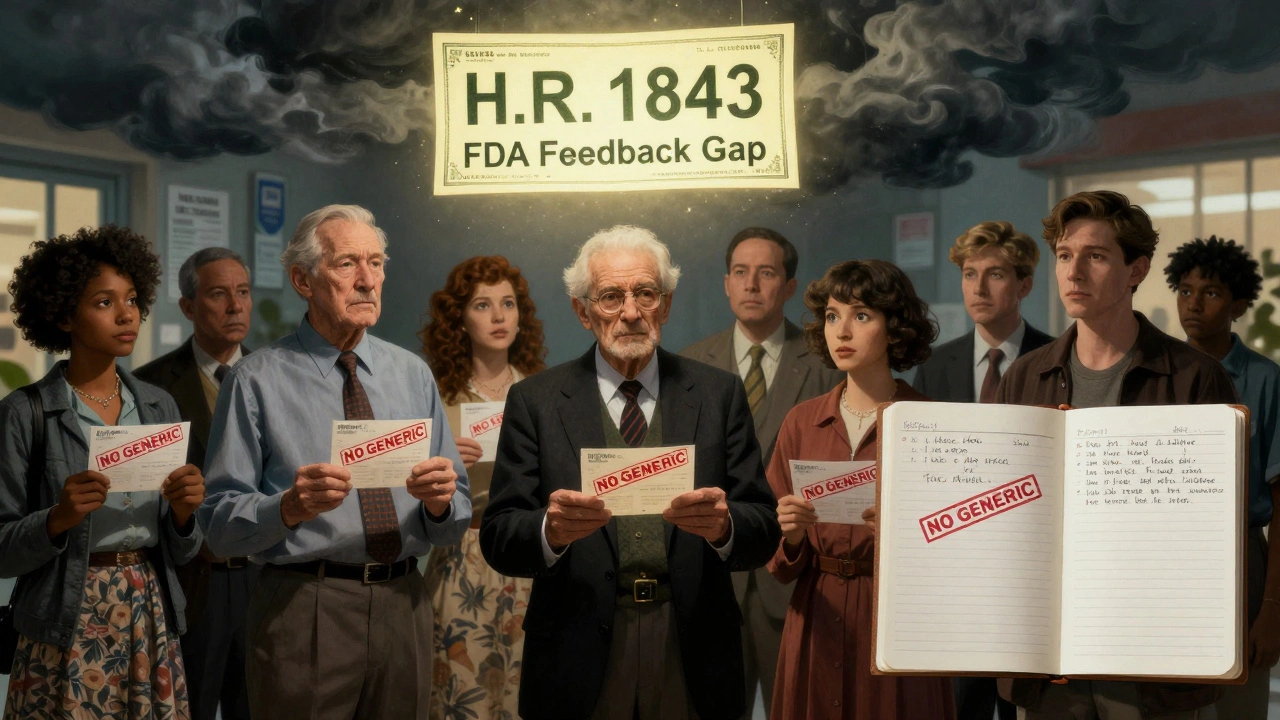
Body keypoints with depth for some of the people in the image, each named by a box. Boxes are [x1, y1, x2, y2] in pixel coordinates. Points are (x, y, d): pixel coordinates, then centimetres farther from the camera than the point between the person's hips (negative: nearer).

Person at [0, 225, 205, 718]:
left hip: (151, 624, 4)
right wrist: (58, 519, -24)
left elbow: (179, 551, 9)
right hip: (65, 634, -4)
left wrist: (183, 512, -11)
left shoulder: (159, 407, 7)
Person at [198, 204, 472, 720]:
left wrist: (440, 502, -14)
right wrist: (289, 507, -26)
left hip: (404, 606, 4)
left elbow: (455, 525, 7)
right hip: (303, 611, -4)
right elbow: (220, 524, -9)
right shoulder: (257, 381, -5)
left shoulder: (412, 375, 8)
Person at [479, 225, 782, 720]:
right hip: (580, 656, -1)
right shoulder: (535, 401, 0)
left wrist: (724, 526, -23)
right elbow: (498, 538, -4)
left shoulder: (720, 395, 2)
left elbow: (763, 534, -2)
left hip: (693, 660, 1)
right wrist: (550, 530, -25)